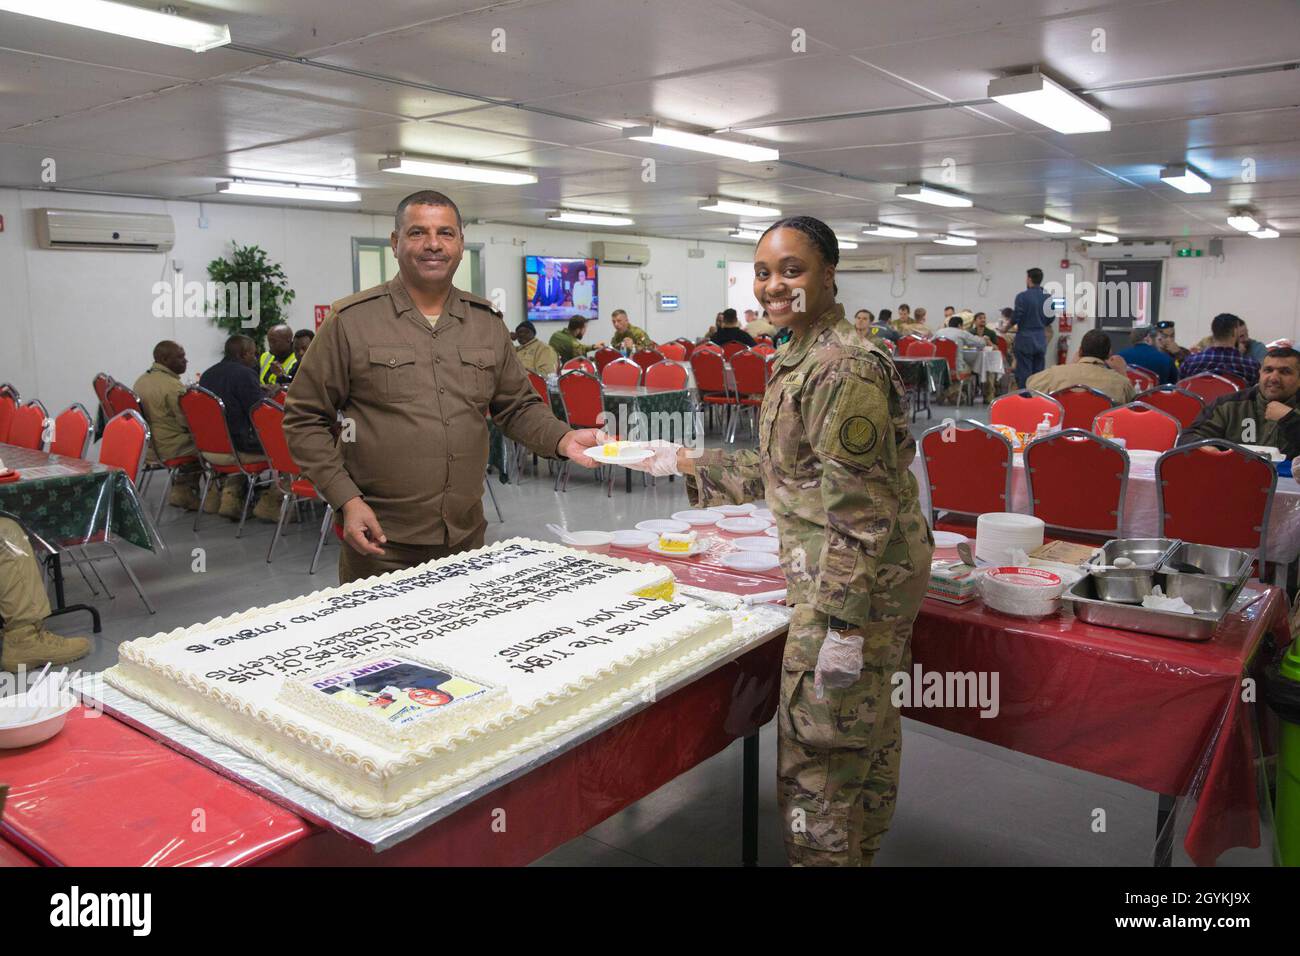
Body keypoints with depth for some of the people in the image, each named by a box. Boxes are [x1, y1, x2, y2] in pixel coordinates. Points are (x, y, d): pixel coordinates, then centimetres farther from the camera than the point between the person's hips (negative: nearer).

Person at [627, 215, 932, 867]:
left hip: (852, 584, -10)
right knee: (867, 731, 24)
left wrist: (843, 625, -23)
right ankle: (858, 851, 42)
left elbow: (861, 508, -24)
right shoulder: (800, 358, 11)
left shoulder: (842, 370, -21)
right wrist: (690, 464, 18)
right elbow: (784, 471, 18)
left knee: (817, 755, 1)